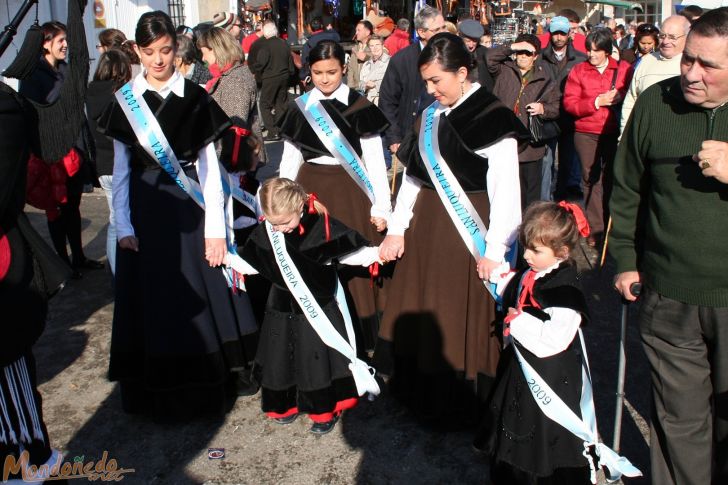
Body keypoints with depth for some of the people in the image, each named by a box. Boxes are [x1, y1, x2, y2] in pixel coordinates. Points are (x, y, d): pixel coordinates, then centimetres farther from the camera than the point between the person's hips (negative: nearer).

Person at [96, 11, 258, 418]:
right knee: (152, 299, 6)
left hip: (190, 207, -1)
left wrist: (216, 227, -6)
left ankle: (207, 390, 16)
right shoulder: (126, 99, 5)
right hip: (145, 209, 2)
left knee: (200, 298, 1)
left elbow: (210, 166, -1)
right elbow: (122, 166, 7)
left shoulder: (195, 98, 0)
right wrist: (123, 226, 0)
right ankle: (157, 393, 20)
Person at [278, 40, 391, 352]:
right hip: (310, 191, 3)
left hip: (350, 192, -3)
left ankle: (362, 342, 13)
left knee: (353, 266, -1)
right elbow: (289, 159, 12)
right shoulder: (299, 107, 6)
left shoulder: (360, 107, -4)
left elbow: (374, 160, -2)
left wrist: (381, 206, -5)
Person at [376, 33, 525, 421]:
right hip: (427, 225, 7)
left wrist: (495, 249, -16)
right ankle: (425, 393, 33)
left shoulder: (493, 119, -14)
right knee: (421, 307, 15)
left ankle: (461, 402, 21)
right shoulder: (431, 116, 7)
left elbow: (505, 189, -15)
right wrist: (397, 228, 6)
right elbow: (413, 176, 10)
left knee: (462, 314, 3)